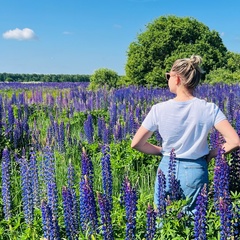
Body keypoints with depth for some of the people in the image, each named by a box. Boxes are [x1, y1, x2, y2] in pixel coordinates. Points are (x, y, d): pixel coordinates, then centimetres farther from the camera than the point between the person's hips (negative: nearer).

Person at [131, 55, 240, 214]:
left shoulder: (159, 109, -10)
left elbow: (136, 144, -6)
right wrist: (210, 155, -1)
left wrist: (163, 151, 8)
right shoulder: (209, 109, -11)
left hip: (167, 169, 0)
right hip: (195, 172, 0)